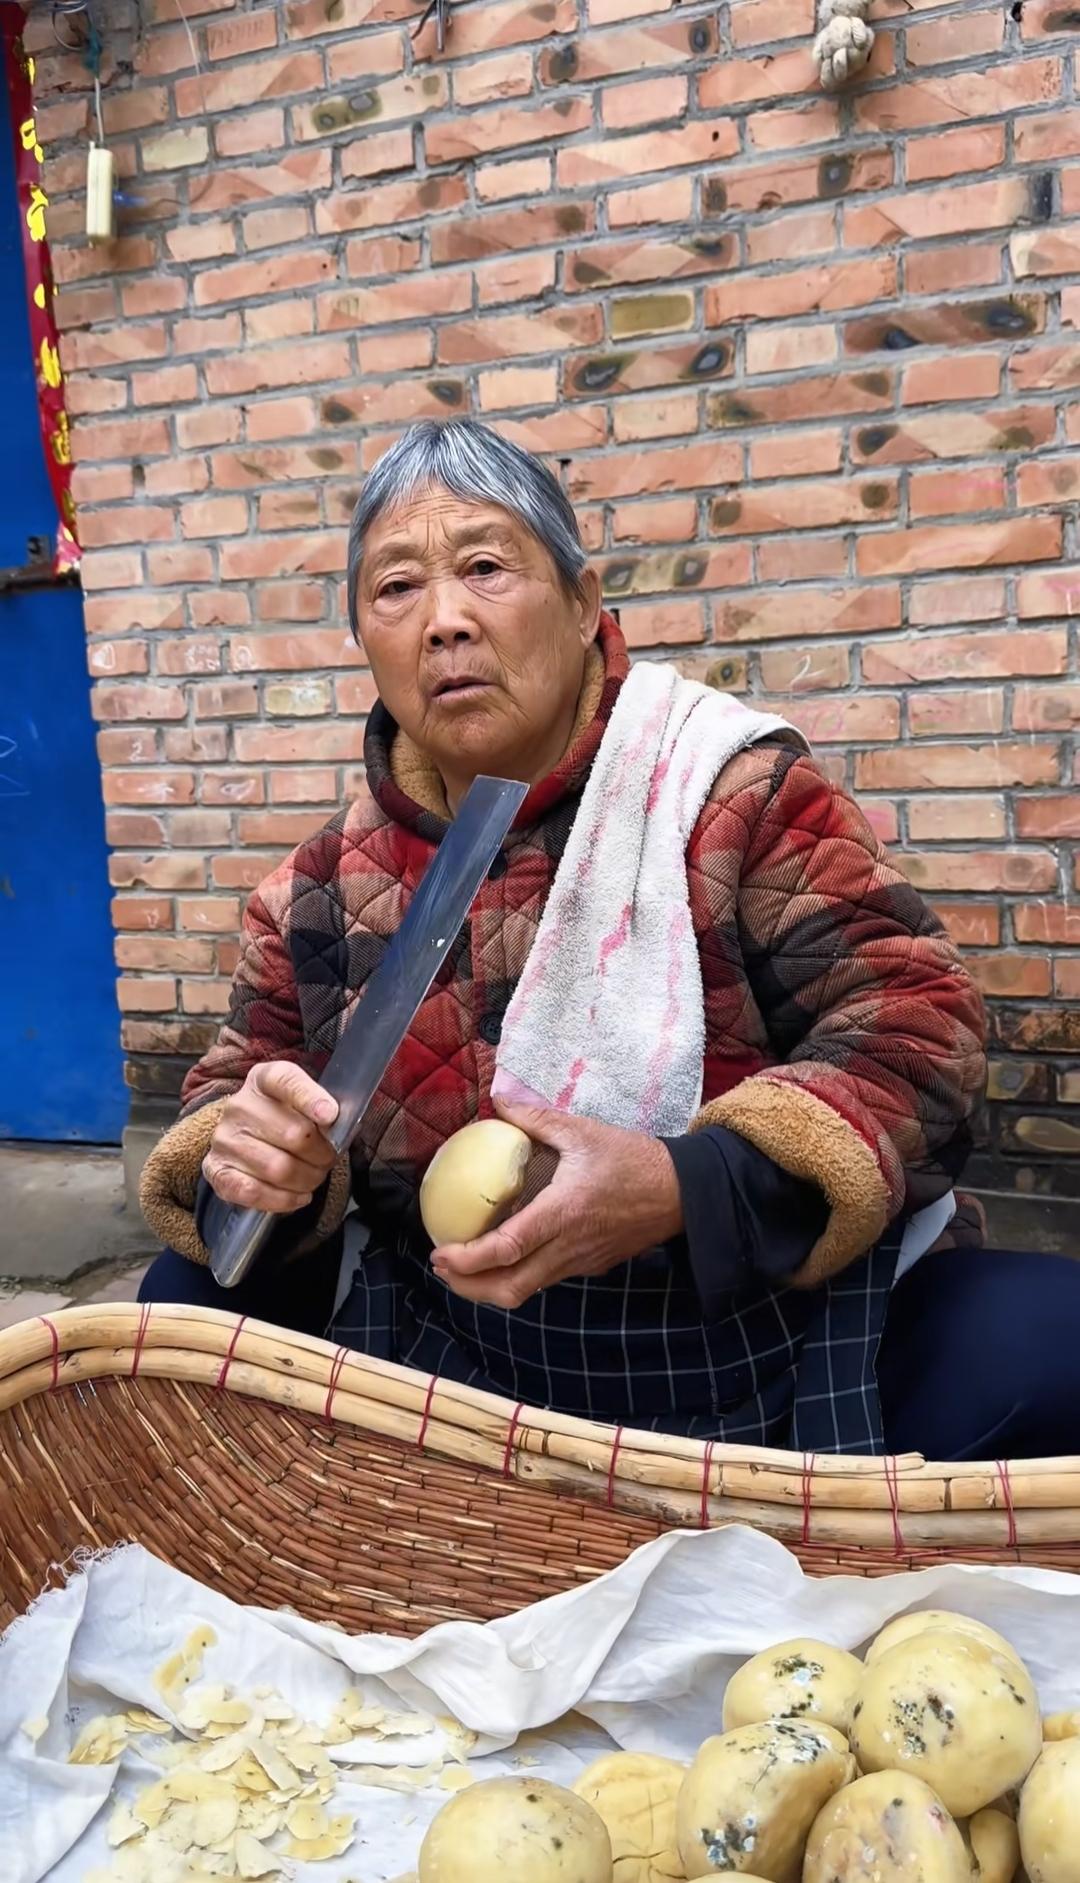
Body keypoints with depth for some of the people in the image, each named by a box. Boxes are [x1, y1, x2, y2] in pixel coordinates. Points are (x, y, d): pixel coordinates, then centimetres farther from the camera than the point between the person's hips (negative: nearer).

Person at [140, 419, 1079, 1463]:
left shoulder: (730, 790, -11)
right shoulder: (324, 888, 2)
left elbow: (912, 1024, -14)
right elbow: (234, 1086, 9)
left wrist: (684, 1190, -29)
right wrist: (242, 1158, -16)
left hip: (778, 1355, -3)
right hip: (458, 1366, 4)